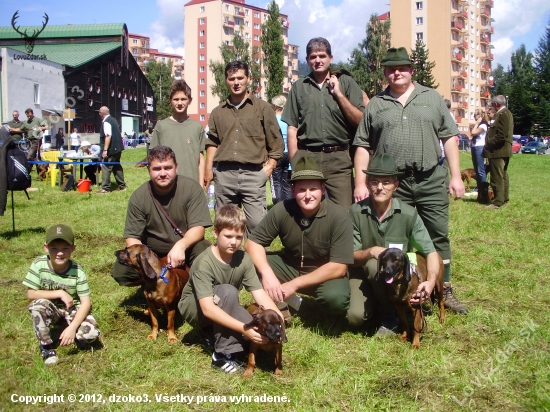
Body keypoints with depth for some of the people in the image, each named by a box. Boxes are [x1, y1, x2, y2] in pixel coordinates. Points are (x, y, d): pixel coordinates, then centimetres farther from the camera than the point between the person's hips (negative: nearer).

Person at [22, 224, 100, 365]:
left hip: (74, 309, -1)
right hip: (52, 310, 1)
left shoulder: (77, 271, -22)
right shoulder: (39, 264, -20)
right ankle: (46, 347, -11)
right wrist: (60, 293, -25)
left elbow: (86, 302, -21)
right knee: (38, 305, -33)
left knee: (91, 333, -27)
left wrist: (72, 327, -33)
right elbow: (31, 293, -17)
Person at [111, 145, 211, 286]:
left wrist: (181, 245, -39)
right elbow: (132, 237, -8)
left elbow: (198, 228, -18)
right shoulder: (139, 197, -10)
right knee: (120, 271, -21)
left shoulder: (192, 188, -15)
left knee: (203, 251, -34)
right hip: (152, 252, 2)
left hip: (186, 247, -2)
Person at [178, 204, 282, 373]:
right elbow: (207, 308, -38)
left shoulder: (243, 259, -14)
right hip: (194, 308, -5)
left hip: (223, 307, 5)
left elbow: (259, 293, -18)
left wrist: (278, 317, -37)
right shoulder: (204, 264, -30)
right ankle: (224, 355, -25)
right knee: (228, 291, -35)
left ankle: (214, 334, 6)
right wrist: (243, 328, -46)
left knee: (260, 332, -20)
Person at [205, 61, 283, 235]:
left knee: (257, 224, -10)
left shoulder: (263, 108, 8)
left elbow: (276, 143, 8)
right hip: (224, 175, 3)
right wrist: (208, 168, 8)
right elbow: (212, 142, 18)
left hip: (252, 174, -3)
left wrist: (269, 166, -3)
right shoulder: (218, 112, 17)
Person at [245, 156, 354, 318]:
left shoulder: (339, 216, -23)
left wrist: (294, 284, -26)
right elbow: (252, 243, -11)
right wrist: (267, 274, -30)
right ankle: (283, 305, 1)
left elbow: (338, 267, -24)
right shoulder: (281, 210, -16)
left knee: (336, 298, -35)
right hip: (290, 266, 3)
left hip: (326, 274, -2)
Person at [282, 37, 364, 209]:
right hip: (306, 157, 1)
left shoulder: (346, 82, 10)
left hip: (339, 158, -1)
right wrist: (294, 163, 2)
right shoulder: (299, 87, 14)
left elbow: (360, 121, 3)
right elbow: (292, 128, 10)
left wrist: (338, 93, -4)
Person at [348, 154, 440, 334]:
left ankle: (390, 317, -8)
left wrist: (431, 281, -29)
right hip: (362, 273, 1)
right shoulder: (356, 212, -12)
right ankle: (376, 304, 11)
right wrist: (371, 251, -29)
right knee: (356, 315, -27)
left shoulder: (408, 214, -13)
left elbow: (430, 252, -10)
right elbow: (351, 257, -7)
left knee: (375, 266, -35)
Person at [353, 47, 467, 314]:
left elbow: (449, 138, 8)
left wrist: (456, 176, 1)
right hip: (392, 183, 0)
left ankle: (445, 291, 18)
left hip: (431, 181, 0)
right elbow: (363, 147, 7)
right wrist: (360, 183, -1)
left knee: (438, 236, 5)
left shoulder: (432, 98, 10)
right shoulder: (375, 105, 10)